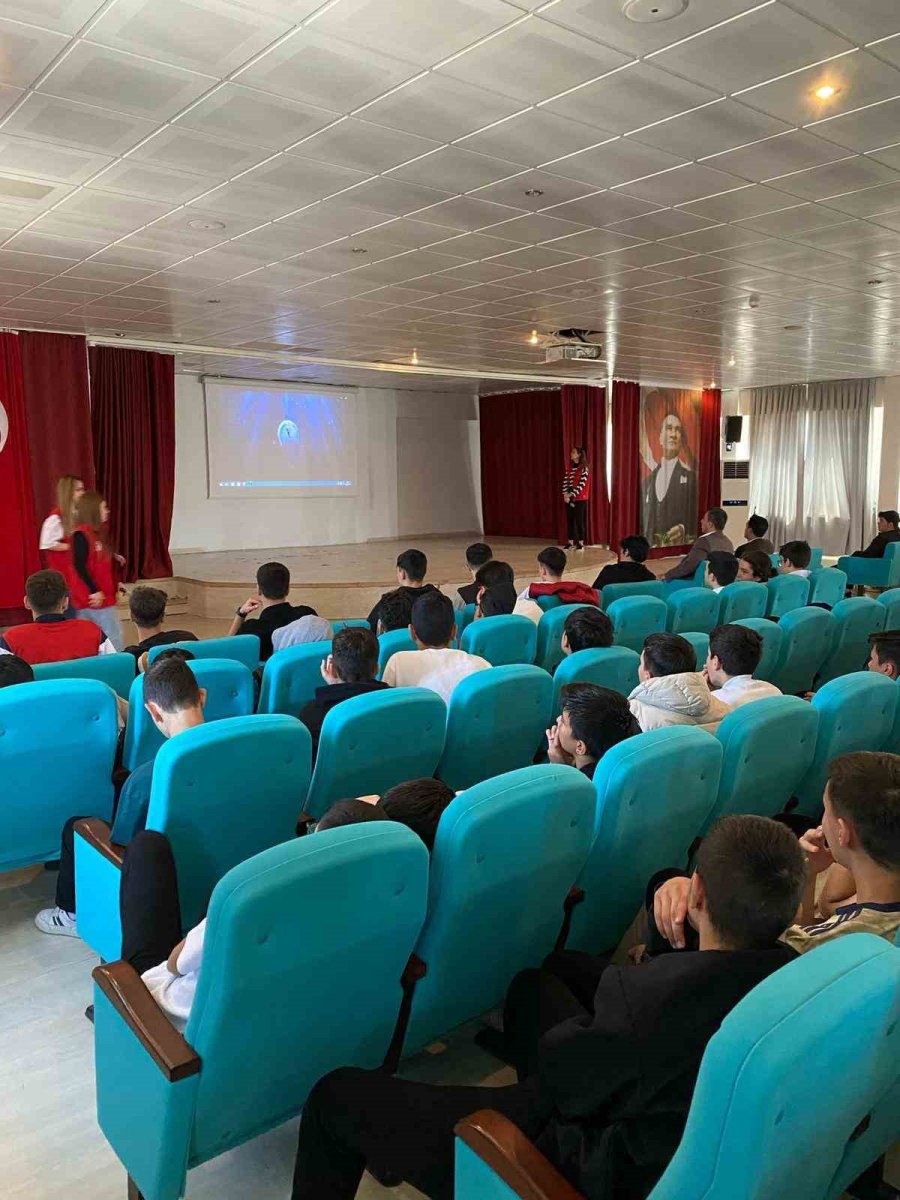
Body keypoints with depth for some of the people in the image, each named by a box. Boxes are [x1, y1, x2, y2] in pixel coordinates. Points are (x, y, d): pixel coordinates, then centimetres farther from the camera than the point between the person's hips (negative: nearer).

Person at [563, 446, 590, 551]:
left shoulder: (584, 468, -8)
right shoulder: (570, 468, 13)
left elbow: (581, 484, -14)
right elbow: (565, 481, 8)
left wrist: (572, 495, -18)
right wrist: (565, 494, -7)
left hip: (579, 498, -6)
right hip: (569, 498, 6)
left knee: (579, 520, -5)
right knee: (569, 520, 6)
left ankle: (581, 543, -2)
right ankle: (571, 542, 12)